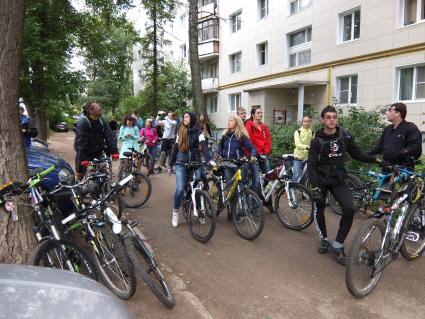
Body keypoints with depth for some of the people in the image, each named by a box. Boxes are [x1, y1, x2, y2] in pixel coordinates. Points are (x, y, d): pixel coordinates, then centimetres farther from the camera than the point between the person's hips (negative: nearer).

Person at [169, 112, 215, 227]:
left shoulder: (198, 133, -2)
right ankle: (175, 213, 4)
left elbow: (204, 146, -17)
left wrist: (209, 159, -33)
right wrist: (171, 164, 13)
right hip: (181, 164, 1)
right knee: (180, 188, -10)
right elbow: (175, 148, 12)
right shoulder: (180, 132, 8)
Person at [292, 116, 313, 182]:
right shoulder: (298, 132, -2)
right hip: (298, 156, -3)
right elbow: (297, 144, -17)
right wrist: (306, 147, -35)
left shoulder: (312, 133, 9)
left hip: (308, 157, 3)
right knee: (296, 175, -12)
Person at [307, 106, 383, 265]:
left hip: (338, 180, 2)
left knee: (349, 209, -14)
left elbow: (356, 154, 10)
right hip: (320, 180, -1)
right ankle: (324, 239, 33)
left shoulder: (345, 136, -2)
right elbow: (311, 164, -13)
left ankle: (337, 244, 0)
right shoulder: (317, 140, -9)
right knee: (320, 209, 8)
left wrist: (376, 159, -1)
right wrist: (314, 187, -22)